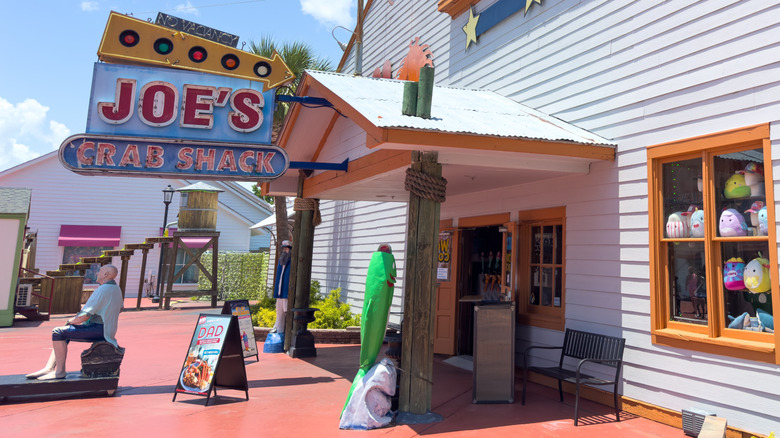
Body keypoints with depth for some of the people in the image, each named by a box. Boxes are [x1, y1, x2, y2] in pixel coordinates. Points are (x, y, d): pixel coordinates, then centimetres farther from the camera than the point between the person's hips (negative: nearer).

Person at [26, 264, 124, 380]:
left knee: (58, 332, -13)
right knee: (62, 332, 19)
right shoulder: (116, 289, 13)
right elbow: (120, 308, 28)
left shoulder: (102, 290, -18)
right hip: (107, 329, 11)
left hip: (98, 329, -11)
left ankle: (60, 371, -7)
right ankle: (49, 368, 11)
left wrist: (70, 321, 0)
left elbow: (85, 316, -21)